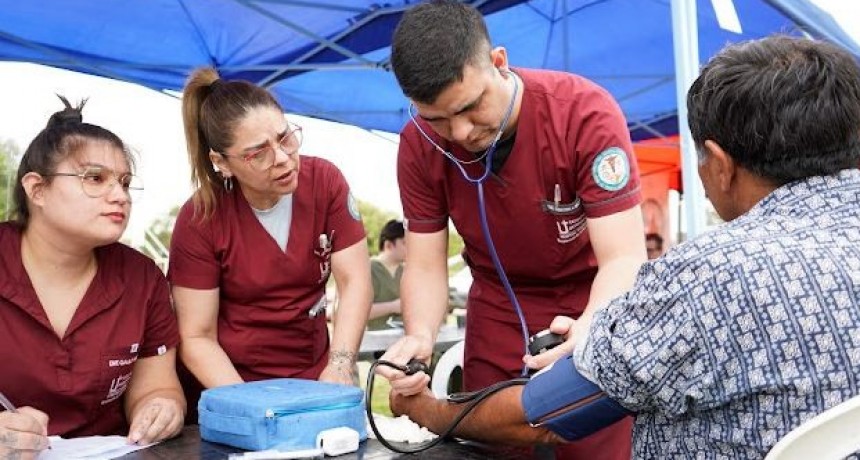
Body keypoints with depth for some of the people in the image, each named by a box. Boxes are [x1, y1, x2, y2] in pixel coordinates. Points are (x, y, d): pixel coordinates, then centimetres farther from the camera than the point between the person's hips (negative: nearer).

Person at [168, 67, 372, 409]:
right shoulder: (199, 220, -10)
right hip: (230, 385, -1)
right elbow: (197, 338, -9)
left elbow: (355, 281, -7)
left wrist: (340, 365, -20)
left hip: (313, 378, 2)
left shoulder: (325, 181, -5)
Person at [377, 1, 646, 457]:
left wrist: (585, 337, -47)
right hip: (496, 326, 3)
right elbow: (425, 266, -10)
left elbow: (624, 260, -27)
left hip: (596, 319, -2)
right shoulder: (420, 145, -14)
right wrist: (420, 335, -32)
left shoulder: (587, 112, -25)